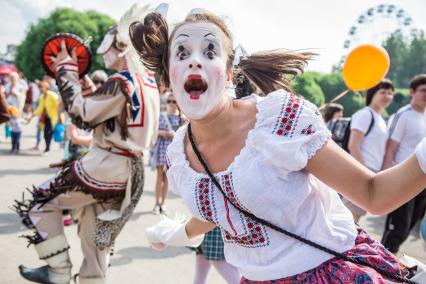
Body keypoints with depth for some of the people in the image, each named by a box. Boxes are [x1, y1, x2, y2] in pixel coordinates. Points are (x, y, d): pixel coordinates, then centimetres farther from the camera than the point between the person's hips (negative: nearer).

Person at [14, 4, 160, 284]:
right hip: (131, 171, 8)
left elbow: (82, 115, -14)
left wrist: (67, 71, -7)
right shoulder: (148, 80, 10)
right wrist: (89, 90, 12)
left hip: (105, 167, -8)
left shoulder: (121, 82, -17)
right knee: (96, 239, 17)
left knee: (40, 202, 8)